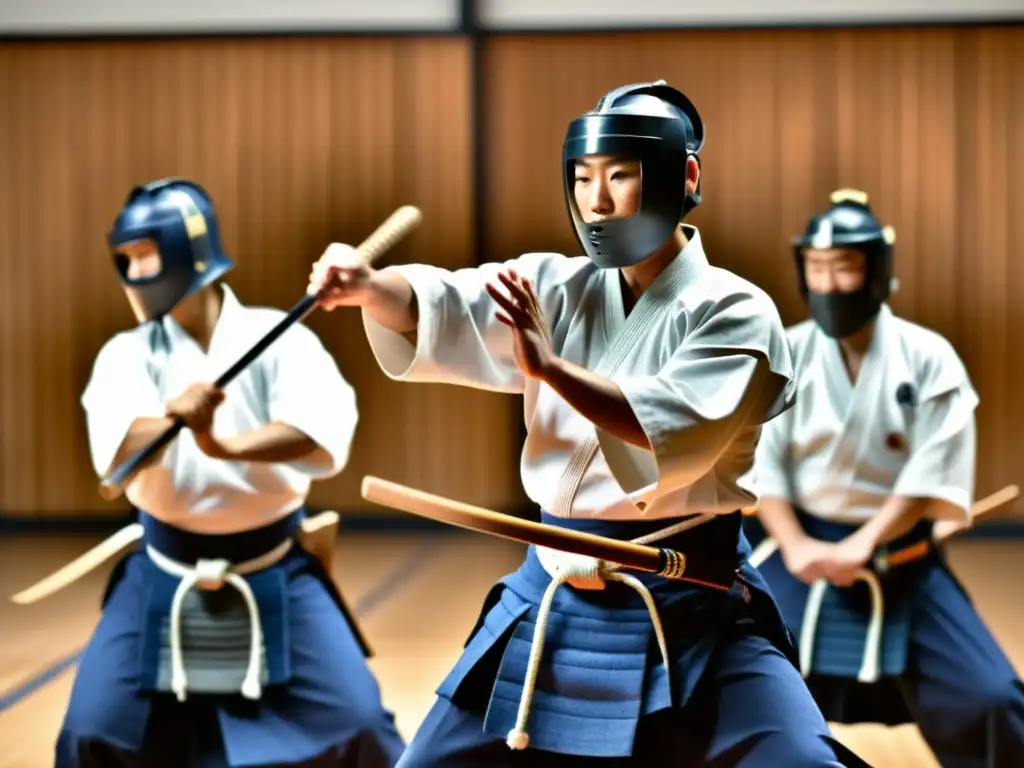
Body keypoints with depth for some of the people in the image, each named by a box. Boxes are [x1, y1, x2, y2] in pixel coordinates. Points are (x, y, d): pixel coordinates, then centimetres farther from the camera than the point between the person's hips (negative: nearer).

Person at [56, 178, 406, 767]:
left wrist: (231, 445, -45)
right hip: (164, 580, 2)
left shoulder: (278, 339, -9)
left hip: (274, 576, -2)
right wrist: (172, 417, -47)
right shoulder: (128, 354, -4)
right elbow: (119, 450, -24)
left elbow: (325, 439, -27)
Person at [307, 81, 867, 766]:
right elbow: (441, 306, -11)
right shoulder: (555, 289, 5)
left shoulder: (734, 311, -7)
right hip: (554, 598, 4)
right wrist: (367, 286, -32)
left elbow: (677, 433, -23)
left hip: (692, 609, -4)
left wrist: (548, 365, -29)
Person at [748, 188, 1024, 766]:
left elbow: (932, 473, -10)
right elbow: (762, 464, -4)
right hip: (803, 551, 1)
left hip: (902, 559, -1)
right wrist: (796, 546, -17)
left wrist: (863, 544, -19)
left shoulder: (928, 358, -6)